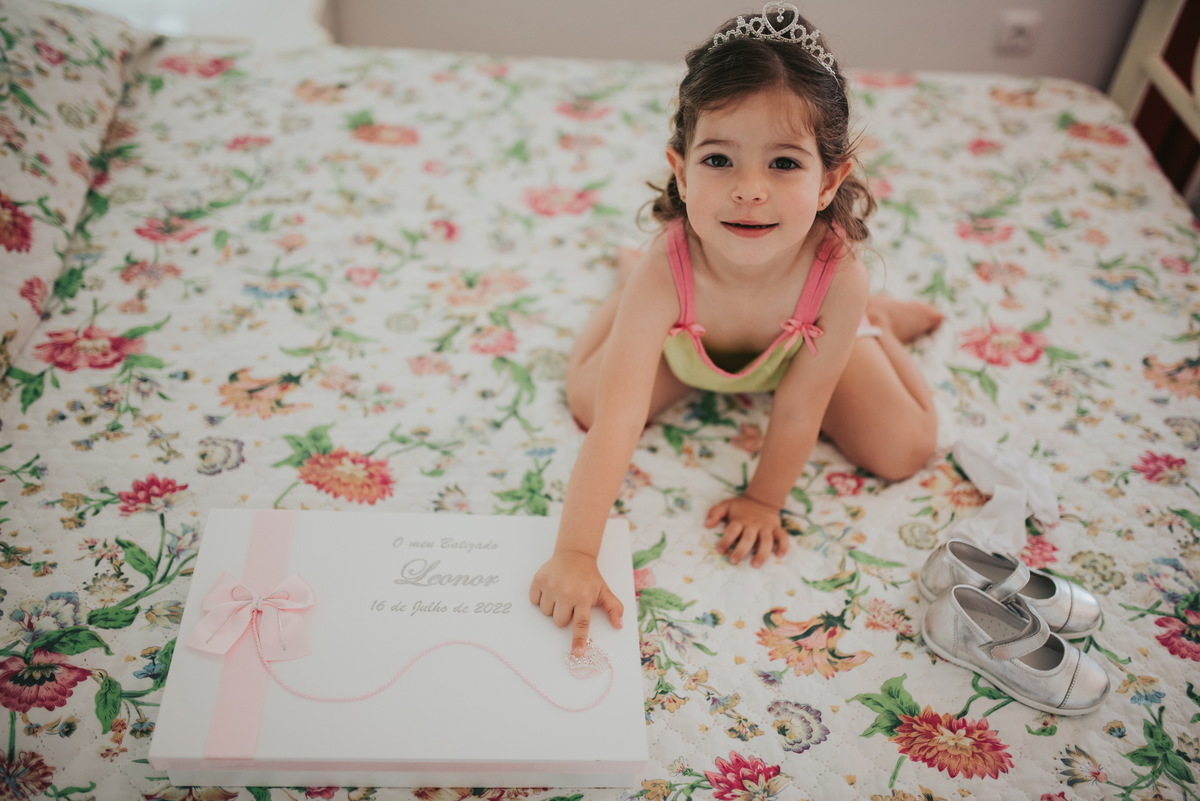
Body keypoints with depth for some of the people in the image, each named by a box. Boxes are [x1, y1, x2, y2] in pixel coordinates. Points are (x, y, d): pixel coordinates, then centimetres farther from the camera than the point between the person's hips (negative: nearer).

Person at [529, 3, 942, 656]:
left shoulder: (838, 274, -45)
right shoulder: (667, 270, -47)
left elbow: (800, 412, -29)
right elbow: (615, 421, -50)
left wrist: (763, 500, -17)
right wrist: (574, 556, -54)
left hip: (803, 347, 0)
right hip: (687, 346, 0)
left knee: (904, 452, -2)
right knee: (586, 400, -3)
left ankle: (876, 324, 28)